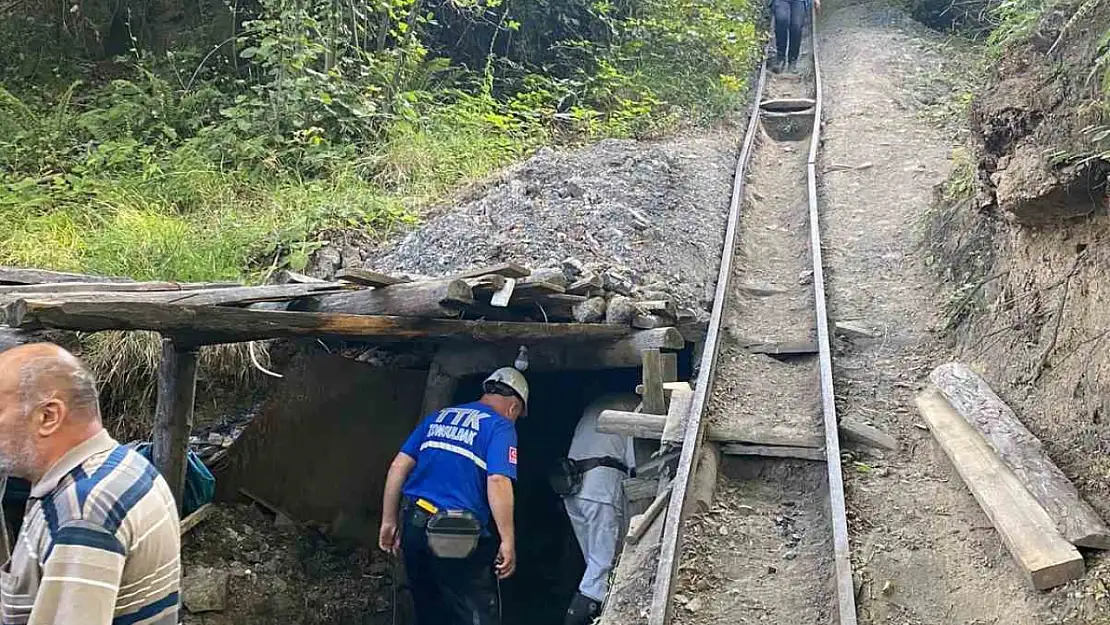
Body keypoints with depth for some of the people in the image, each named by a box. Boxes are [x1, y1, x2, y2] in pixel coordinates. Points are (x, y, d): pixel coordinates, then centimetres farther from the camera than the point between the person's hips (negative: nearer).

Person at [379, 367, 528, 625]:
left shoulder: (437, 417, 16)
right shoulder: (500, 427, -3)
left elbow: (399, 466, 11)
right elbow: (498, 481, -17)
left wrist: (389, 522, 14)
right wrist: (508, 541, -14)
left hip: (413, 526, 7)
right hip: (457, 536, -7)